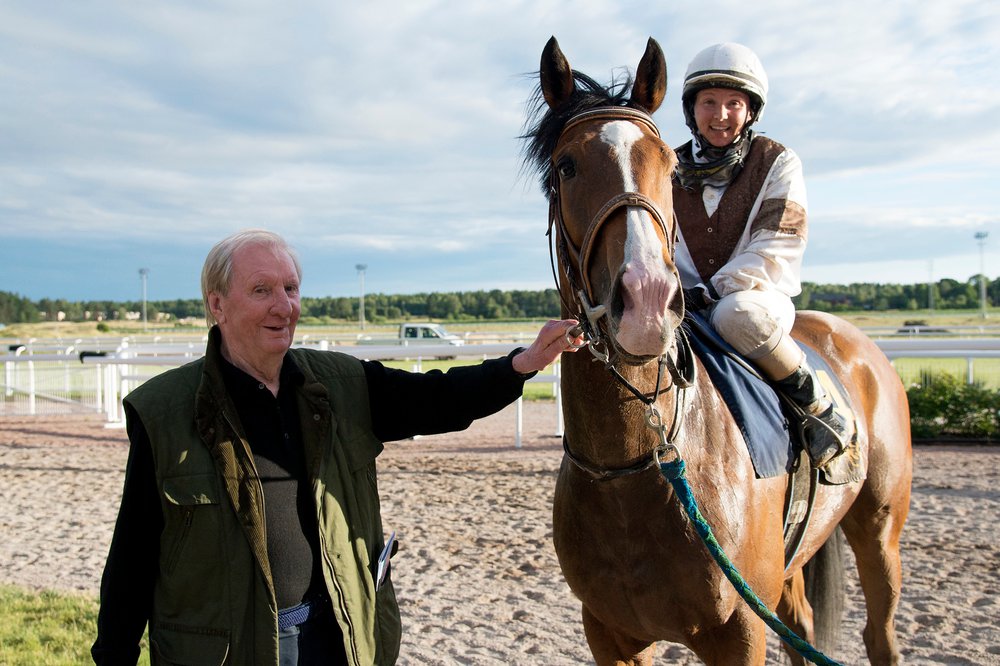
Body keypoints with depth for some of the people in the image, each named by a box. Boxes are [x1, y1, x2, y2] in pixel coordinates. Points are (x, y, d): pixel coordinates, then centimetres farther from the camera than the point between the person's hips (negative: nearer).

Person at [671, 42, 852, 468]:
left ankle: (817, 405, -17)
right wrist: (674, 290, -13)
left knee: (737, 314, -39)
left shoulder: (778, 163, 0)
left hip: (760, 298, -3)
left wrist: (719, 290, -20)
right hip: (688, 305, 3)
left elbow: (778, 246, -9)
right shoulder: (673, 171, 10)